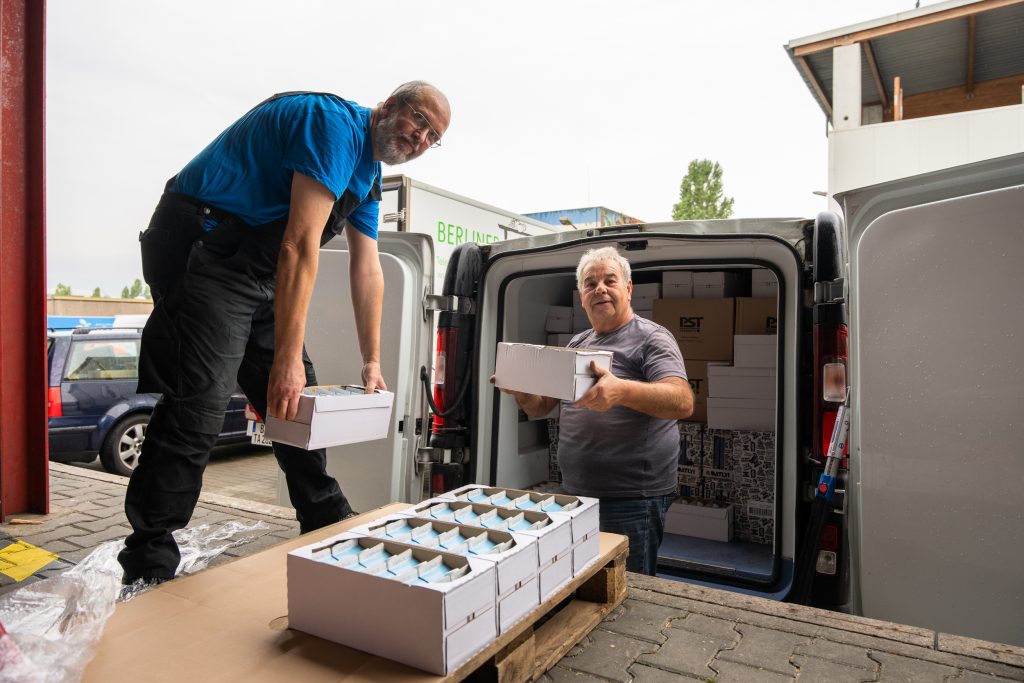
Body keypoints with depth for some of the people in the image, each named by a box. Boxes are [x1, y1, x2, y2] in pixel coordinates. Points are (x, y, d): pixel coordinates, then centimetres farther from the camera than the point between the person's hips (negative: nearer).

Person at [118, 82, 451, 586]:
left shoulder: (368, 172, 15)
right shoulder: (336, 123, -16)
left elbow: (367, 271, 12)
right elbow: (300, 245, -25)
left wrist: (372, 363, 9)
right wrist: (287, 358, -27)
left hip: (259, 271, 10)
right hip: (202, 251, -10)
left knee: (298, 402, 12)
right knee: (196, 409, -14)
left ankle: (332, 536, 25)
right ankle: (148, 573, 0)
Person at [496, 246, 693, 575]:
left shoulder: (650, 337, -7)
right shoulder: (576, 344, 13)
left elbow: (683, 402, -24)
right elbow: (540, 408, 14)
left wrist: (621, 391, -41)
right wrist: (519, 390, -8)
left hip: (632, 499, -6)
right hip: (576, 495, 7)